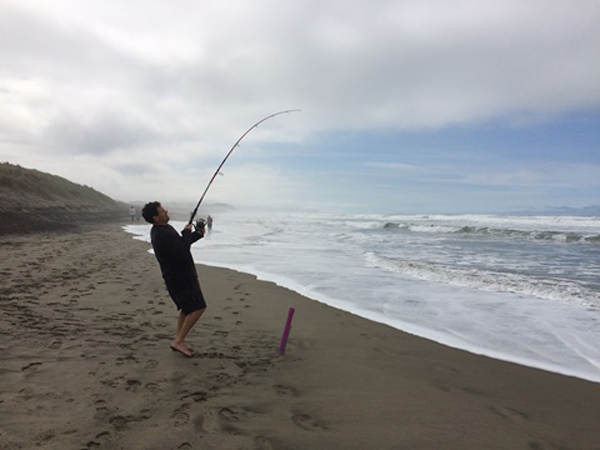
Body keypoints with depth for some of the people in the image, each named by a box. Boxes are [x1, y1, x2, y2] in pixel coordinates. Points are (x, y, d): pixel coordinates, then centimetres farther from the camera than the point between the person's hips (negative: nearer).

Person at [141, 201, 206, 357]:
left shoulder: (164, 229, 9)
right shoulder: (162, 234, -25)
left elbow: (180, 244, 20)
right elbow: (182, 251, -27)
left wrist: (197, 234, 7)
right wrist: (187, 233, -13)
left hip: (181, 275, 11)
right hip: (179, 278, -11)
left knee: (187, 308, 19)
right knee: (198, 308, -9)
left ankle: (179, 341, 25)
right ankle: (178, 341, -3)